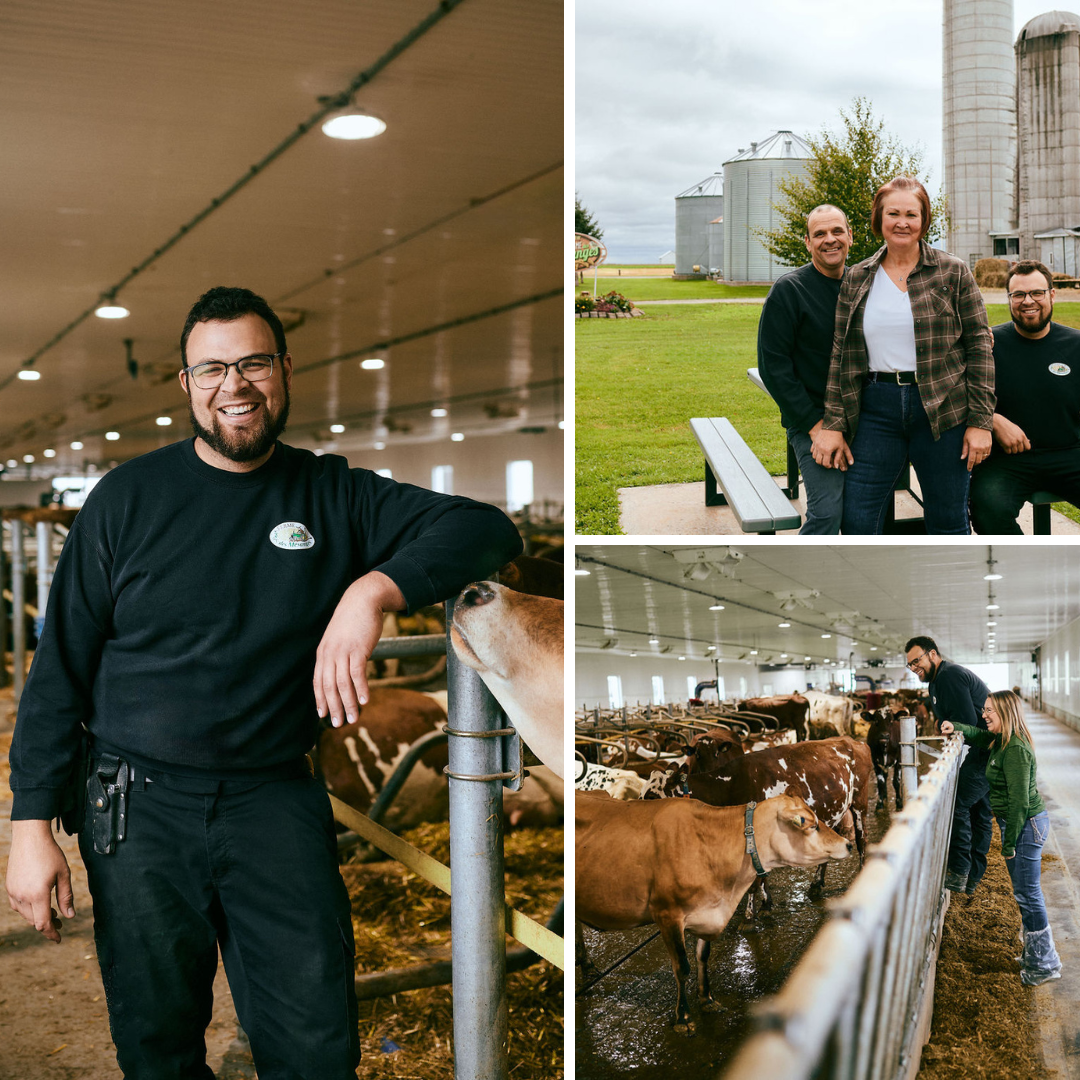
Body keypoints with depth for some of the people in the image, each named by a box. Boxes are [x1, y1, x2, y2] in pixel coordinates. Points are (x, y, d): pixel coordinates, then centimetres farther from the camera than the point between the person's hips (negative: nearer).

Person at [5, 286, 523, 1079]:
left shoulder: (333, 497, 2)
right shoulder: (129, 497, 0)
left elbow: (488, 529, -8)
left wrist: (373, 589, -25)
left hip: (277, 801, 0)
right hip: (140, 804, 0)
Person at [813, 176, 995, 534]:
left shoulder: (953, 273, 2)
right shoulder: (856, 279, 9)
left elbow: (979, 346, 0)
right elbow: (841, 354, 9)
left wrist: (980, 422, -6)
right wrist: (833, 424, 2)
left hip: (942, 411, -2)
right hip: (876, 410, 2)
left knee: (948, 521, 7)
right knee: (857, 520, -1)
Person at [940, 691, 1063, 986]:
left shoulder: (1015, 750, -23)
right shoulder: (1000, 741, 6)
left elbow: (1019, 801, -24)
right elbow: (977, 734, 29)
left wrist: (1009, 843, -19)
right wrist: (956, 728, 8)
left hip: (1026, 825, -10)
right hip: (1022, 824, 10)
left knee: (1028, 894, -2)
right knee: (1026, 893, 18)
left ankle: (1043, 965, 9)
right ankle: (1036, 953, 29)